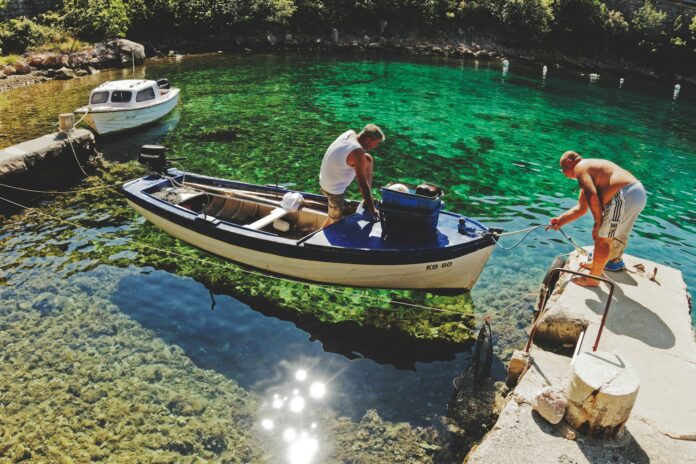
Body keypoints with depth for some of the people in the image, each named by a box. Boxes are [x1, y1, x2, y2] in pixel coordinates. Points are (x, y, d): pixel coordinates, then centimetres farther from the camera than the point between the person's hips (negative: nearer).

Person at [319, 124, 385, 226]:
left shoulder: (350, 133, -8)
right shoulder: (357, 153, -32)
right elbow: (362, 184, -28)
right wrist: (372, 209, -20)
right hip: (334, 190, -9)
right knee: (334, 220, 11)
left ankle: (367, 200, 15)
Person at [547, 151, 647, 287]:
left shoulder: (580, 167, -2)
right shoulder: (591, 167, 26)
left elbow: (592, 198, -19)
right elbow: (581, 208, 25)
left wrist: (597, 222, -9)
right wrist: (560, 220, 22)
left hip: (624, 196, -10)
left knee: (602, 238, 1)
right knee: (617, 234, 29)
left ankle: (593, 279, 12)